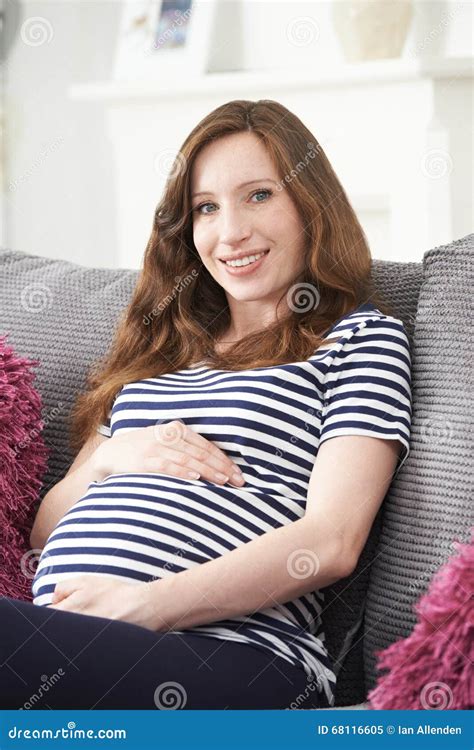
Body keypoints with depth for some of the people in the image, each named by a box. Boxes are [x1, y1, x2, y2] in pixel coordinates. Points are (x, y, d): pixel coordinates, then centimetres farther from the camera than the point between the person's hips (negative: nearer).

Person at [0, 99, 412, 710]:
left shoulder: (360, 336, 12)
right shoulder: (158, 349, 29)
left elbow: (332, 540, -3)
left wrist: (145, 605, -15)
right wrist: (107, 459, 5)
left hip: (232, 656, -5)